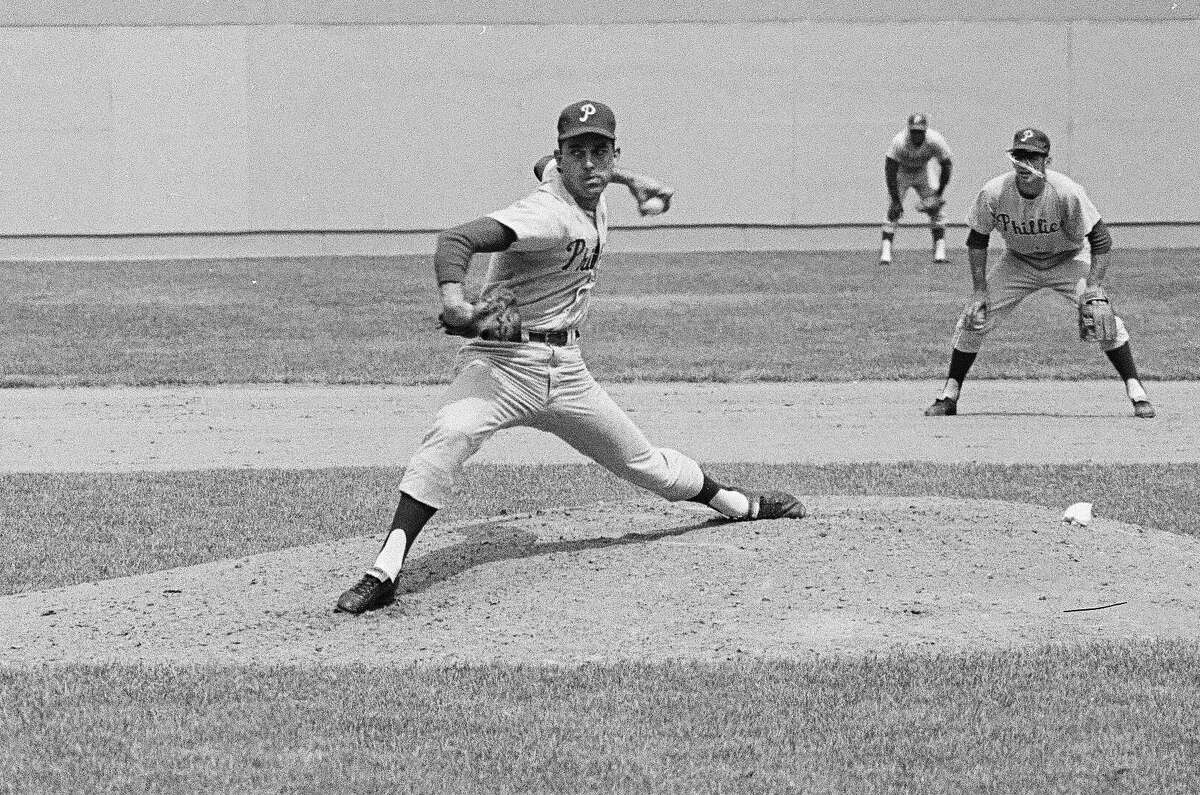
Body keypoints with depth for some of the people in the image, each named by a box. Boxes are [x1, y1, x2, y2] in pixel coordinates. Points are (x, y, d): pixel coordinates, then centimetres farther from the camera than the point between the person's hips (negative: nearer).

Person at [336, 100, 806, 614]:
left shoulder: (590, 198, 5)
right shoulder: (549, 212, -21)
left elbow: (547, 169, 31)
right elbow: (458, 240, -35)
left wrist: (627, 178, 31)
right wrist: (454, 298, -54)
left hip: (566, 369, 8)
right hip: (504, 360, -8)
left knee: (644, 463, 18)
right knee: (451, 434, -36)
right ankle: (384, 573, -41)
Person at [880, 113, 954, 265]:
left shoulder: (935, 141, -29)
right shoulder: (899, 142, -34)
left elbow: (947, 166, -13)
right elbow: (890, 172, -29)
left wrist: (939, 193, -11)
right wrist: (896, 201, -29)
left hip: (923, 174, 2)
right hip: (901, 174, -2)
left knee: (935, 209, -10)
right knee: (893, 212, -14)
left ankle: (940, 252, -5)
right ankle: (885, 253, -13)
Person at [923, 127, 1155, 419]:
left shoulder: (1067, 192, -30)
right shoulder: (993, 193, -23)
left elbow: (1100, 239, -22)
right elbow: (977, 240, -7)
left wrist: (1093, 287, -31)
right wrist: (980, 291, -12)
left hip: (1068, 261, -2)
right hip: (1018, 263, 2)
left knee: (1103, 319, -20)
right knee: (973, 319, -8)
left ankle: (1136, 392, -9)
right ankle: (949, 395, 8)